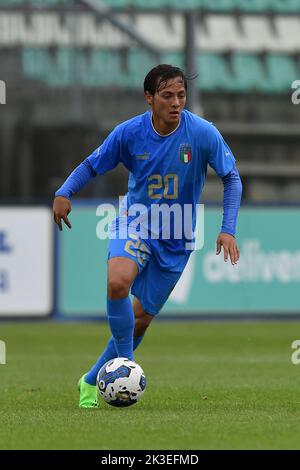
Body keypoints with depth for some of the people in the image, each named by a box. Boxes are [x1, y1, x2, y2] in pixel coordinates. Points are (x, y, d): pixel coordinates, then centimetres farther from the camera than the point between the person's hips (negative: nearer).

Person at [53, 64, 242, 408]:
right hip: (134, 222, -1)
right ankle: (125, 364, -14)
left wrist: (228, 229, -16)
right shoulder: (129, 133, -12)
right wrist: (64, 192, -18)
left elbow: (231, 178, -5)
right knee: (118, 282, -32)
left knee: (142, 318, 3)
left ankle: (92, 381, 22)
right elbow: (91, 166, 1)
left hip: (176, 240, 1)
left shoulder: (204, 133, -15)